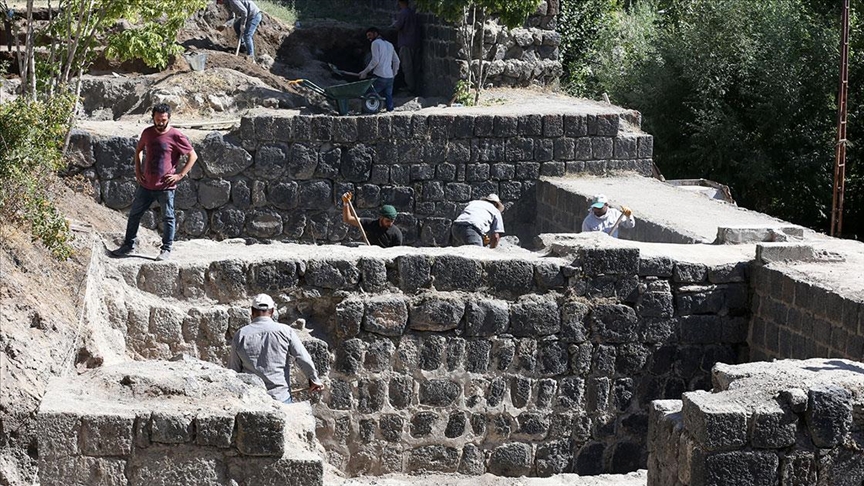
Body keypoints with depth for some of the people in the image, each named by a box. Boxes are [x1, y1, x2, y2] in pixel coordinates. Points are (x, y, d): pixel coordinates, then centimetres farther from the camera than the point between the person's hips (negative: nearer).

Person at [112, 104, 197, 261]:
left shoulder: (176, 136, -11)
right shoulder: (147, 133, 3)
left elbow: (193, 156, -6)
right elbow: (138, 150, 22)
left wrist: (180, 175, -11)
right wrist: (137, 170, 10)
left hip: (165, 187, -5)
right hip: (146, 185, 5)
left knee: (167, 218, 5)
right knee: (134, 215, 11)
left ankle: (166, 250, 16)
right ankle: (128, 245, 24)